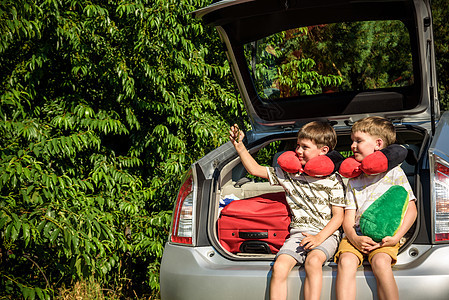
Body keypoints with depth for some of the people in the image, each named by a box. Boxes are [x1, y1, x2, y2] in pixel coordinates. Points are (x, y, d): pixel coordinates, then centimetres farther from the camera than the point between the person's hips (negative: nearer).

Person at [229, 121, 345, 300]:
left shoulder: (332, 180, 2)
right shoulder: (289, 174, 12)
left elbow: (338, 216, 0)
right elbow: (255, 170, 16)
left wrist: (319, 238, -16)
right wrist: (239, 146, 6)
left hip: (326, 233, -3)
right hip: (298, 233, 3)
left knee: (313, 261, -35)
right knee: (279, 266, -25)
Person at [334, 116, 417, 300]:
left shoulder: (394, 172, 8)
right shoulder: (353, 180, 19)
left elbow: (410, 210, 2)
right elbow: (348, 217, 11)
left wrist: (396, 237, -12)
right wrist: (354, 238, -11)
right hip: (356, 235, 3)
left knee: (380, 263, -33)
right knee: (346, 261, -28)